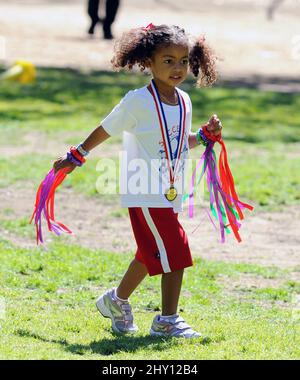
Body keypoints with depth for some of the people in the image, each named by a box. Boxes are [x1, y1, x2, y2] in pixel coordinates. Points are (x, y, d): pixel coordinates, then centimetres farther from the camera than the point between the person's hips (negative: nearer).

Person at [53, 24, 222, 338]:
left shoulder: (184, 101, 7)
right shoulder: (138, 101, -14)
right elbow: (106, 130, -2)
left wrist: (205, 135, 4)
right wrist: (76, 156, 7)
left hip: (170, 194, 8)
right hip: (146, 195, -8)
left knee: (151, 256, 19)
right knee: (175, 253, -10)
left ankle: (117, 301, 39)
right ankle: (167, 322, -1)